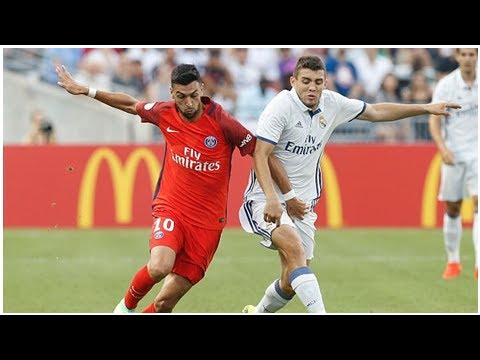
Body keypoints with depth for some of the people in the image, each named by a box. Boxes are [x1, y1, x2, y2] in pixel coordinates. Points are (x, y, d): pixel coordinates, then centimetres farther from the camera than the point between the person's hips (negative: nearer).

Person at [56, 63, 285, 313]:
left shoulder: (222, 122, -11)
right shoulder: (165, 114, -2)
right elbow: (130, 105, 18)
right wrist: (85, 91, 20)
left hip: (208, 222, -1)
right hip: (170, 210, 1)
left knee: (166, 302, -6)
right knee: (159, 267, -29)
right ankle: (127, 305, 2)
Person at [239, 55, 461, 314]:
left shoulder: (332, 104, 2)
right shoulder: (281, 106, -16)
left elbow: (376, 112, 18)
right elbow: (260, 156, -21)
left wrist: (426, 108, 17)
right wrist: (273, 199, -34)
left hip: (301, 203, 6)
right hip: (266, 197, -6)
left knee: (291, 282, 6)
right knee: (294, 247, -32)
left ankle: (258, 313, 33)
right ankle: (319, 312, -39)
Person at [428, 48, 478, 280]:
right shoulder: (445, 85, -4)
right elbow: (434, 122, -4)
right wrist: (442, 148, -19)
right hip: (454, 154, 0)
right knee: (452, 209, 6)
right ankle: (453, 262, 22)